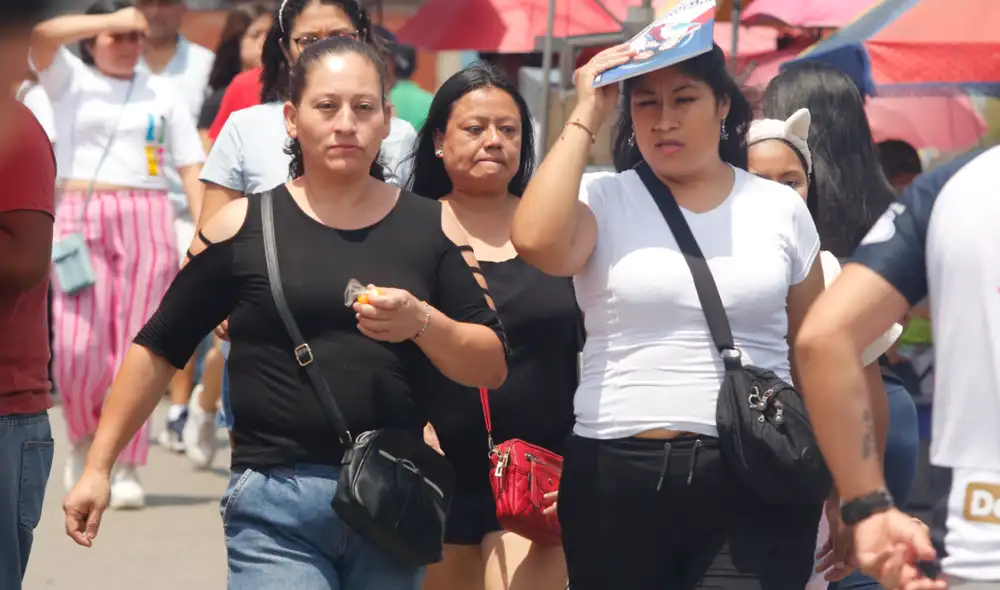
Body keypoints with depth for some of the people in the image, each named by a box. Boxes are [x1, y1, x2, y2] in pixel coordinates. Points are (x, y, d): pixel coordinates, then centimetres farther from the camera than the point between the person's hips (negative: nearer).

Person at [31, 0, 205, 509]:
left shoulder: (161, 94, 14)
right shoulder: (69, 80, 10)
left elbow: (191, 167, 10)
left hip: (147, 224, 1)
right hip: (80, 221, -1)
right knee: (79, 348, -11)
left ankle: (127, 469, 2)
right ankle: (83, 438, 16)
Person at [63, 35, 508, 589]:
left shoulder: (430, 227, 6)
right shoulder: (244, 226, 2)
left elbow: (492, 367, 5)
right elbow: (158, 348, 8)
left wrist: (421, 322, -14)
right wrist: (98, 468, 7)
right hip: (276, 506, -2)